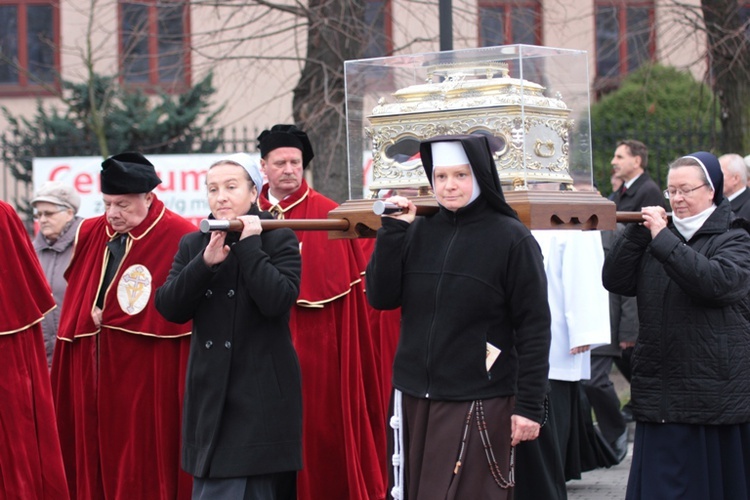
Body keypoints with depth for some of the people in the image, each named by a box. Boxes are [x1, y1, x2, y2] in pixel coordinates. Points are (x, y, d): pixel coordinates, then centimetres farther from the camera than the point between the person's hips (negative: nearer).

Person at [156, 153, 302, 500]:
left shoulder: (279, 240, -1)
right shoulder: (192, 245, 10)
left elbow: (277, 301, -18)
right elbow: (170, 308, -2)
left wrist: (249, 244, -15)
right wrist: (205, 262, -14)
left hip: (261, 397, -5)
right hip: (209, 396, 5)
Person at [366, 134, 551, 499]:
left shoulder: (511, 239, -5)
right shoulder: (418, 233, 7)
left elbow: (534, 327, -7)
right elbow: (380, 297, 2)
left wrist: (529, 405, -11)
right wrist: (392, 231, -5)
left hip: (479, 405, -5)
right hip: (415, 399, 5)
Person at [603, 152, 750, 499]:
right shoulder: (656, 236, 14)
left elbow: (716, 281, -22)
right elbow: (615, 281, 4)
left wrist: (662, 238, -20)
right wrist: (637, 232, -8)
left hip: (715, 390, -4)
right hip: (661, 392, 4)